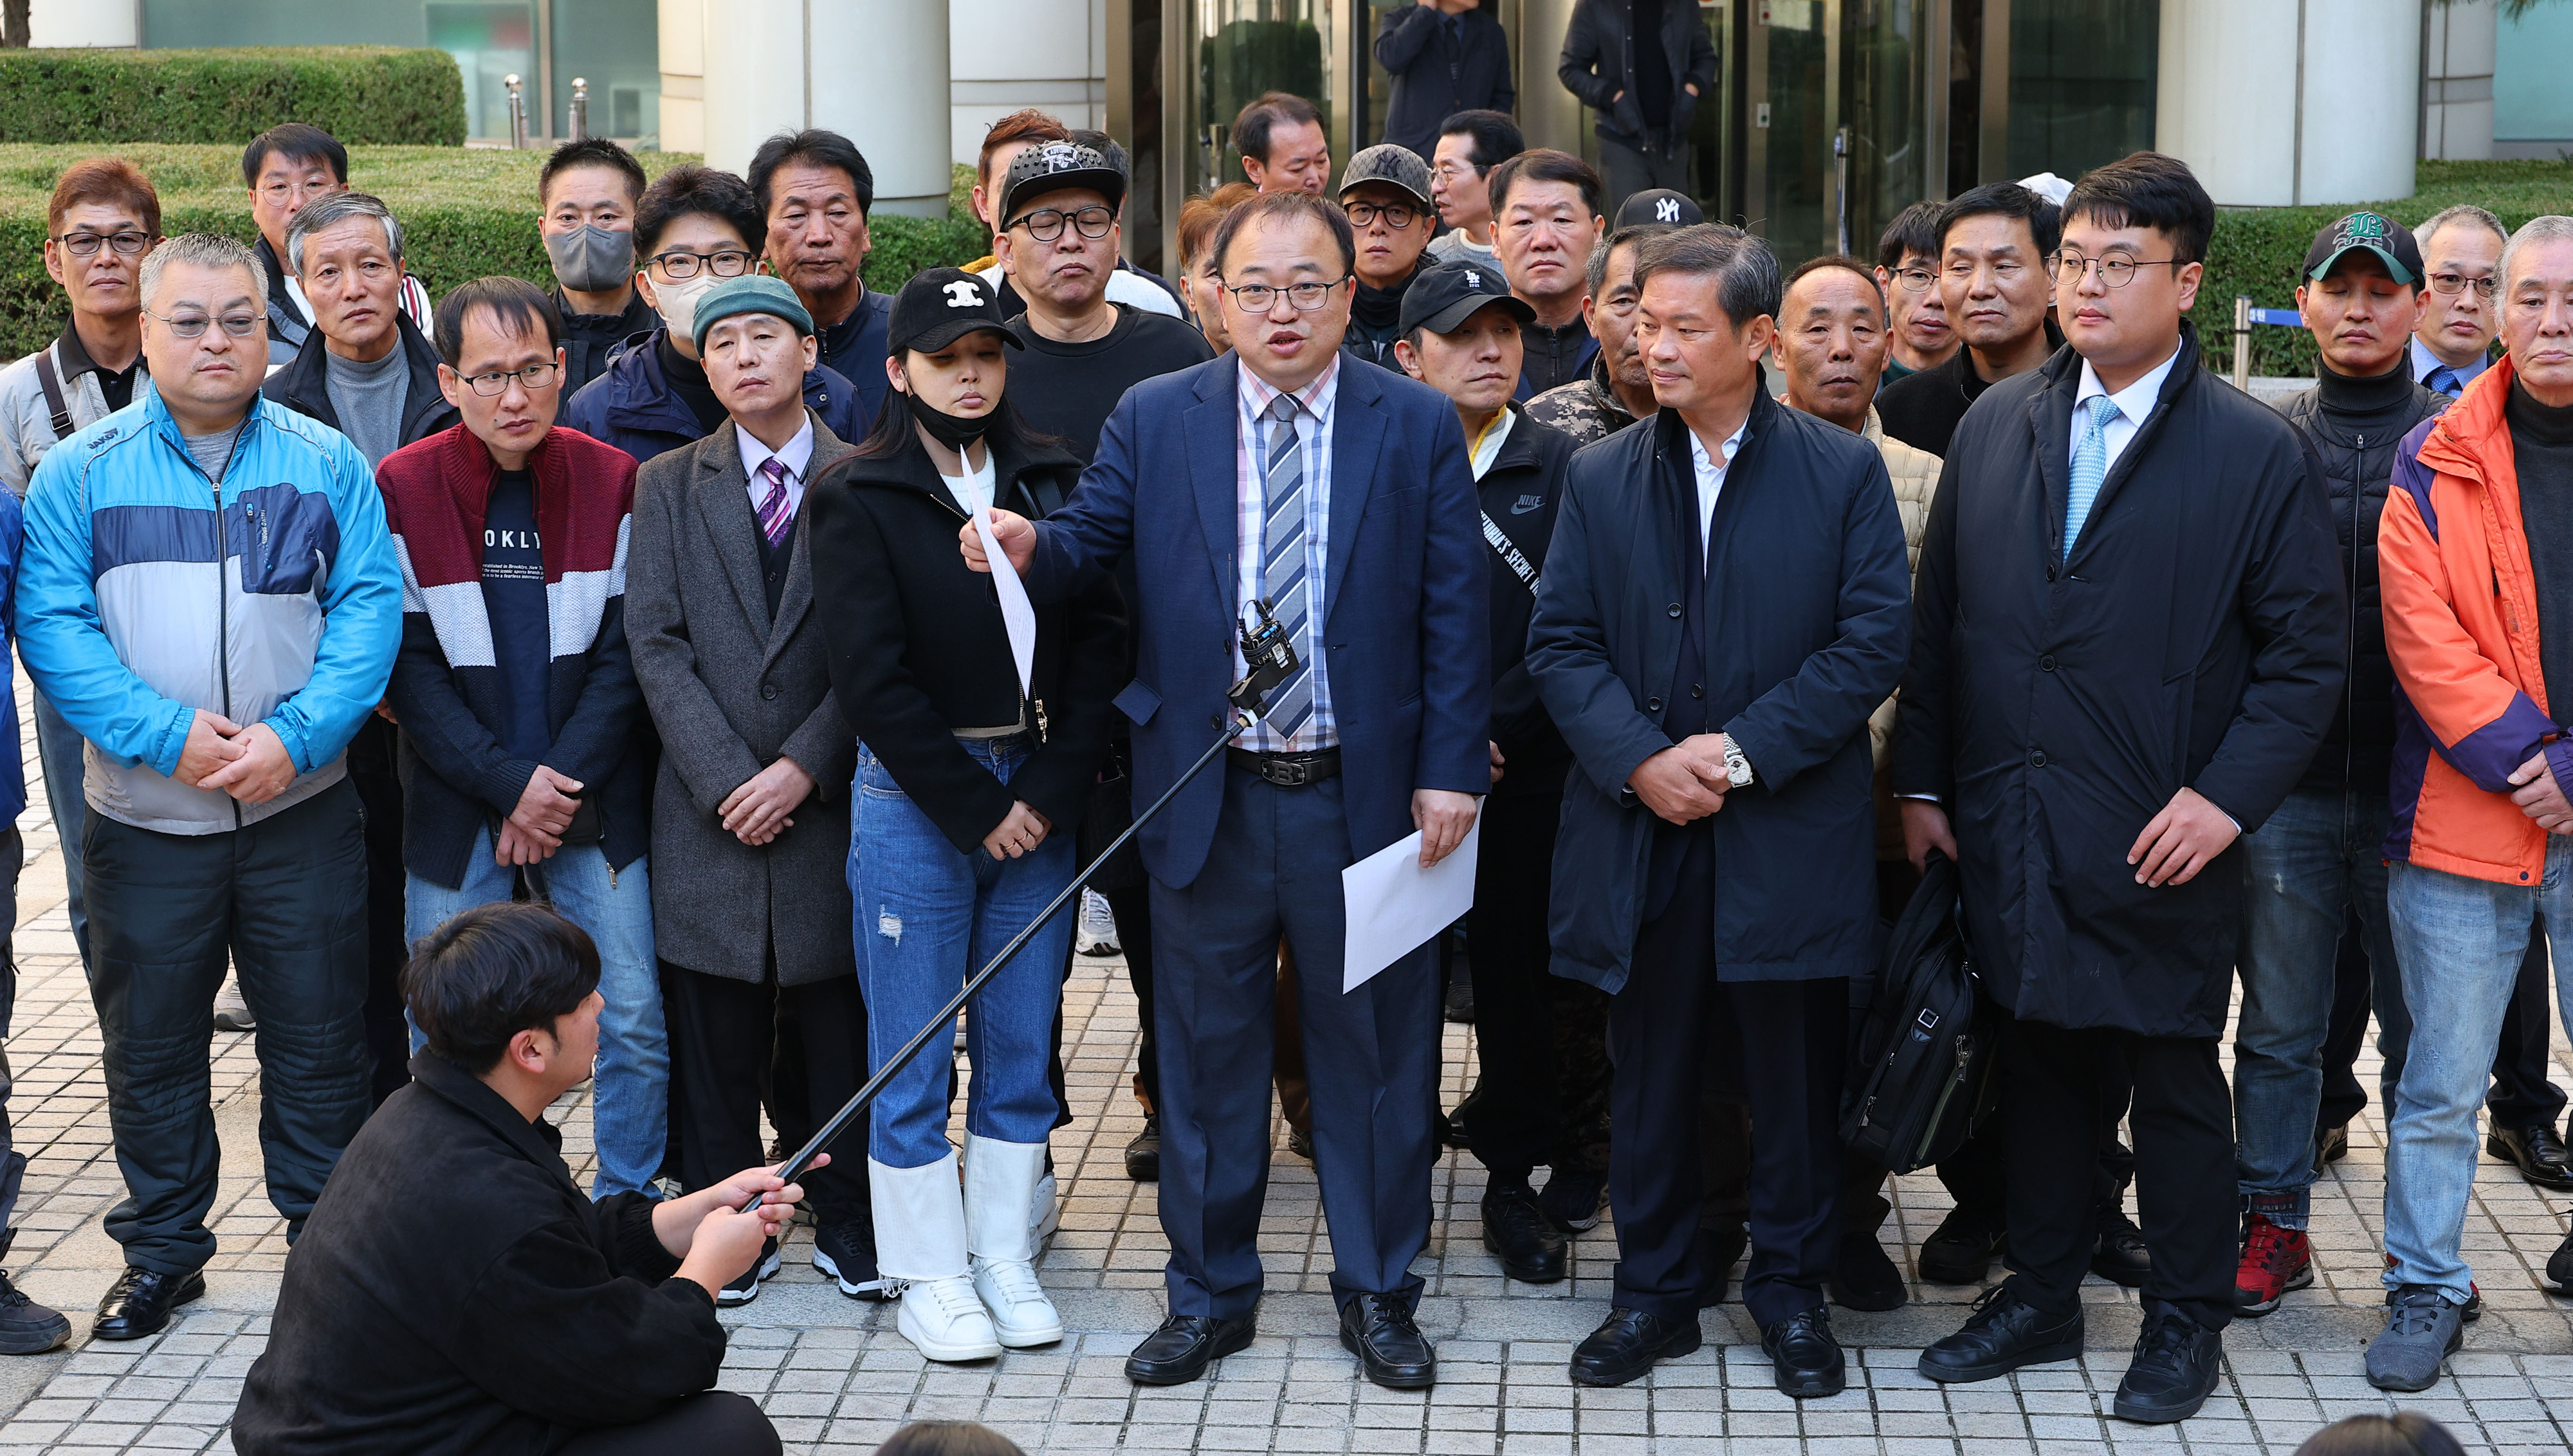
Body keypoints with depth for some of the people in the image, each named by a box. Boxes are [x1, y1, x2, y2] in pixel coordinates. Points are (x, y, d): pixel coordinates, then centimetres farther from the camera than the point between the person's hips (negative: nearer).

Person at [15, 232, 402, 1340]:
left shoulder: (326, 463, 2)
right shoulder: (79, 473, 1)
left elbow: (370, 608, -4)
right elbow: (51, 625, -6)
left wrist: (296, 734, -18)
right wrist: (168, 734, -19)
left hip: (301, 807, 0)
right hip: (143, 819, 0)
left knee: (318, 1036, 8)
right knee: (150, 1043, 11)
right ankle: (161, 1249, 26)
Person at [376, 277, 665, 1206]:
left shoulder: (614, 483, 0)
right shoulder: (401, 491, -3)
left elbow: (624, 653, 0)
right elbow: (409, 667, -5)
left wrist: (563, 784, -10)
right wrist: (511, 786, -12)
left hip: (595, 802, 1)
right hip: (455, 807, -1)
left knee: (636, 1020, -1)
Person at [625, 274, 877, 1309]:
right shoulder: (668, 487, 9)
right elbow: (656, 645, 2)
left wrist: (803, 767, -10)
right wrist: (726, 776, -9)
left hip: (830, 797, -1)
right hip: (709, 809, 1)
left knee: (839, 1026, 3)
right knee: (716, 1039, 4)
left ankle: (850, 1225, 16)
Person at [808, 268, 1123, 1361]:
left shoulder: (1052, 483, 7)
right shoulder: (858, 498, -4)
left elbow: (1100, 642, 3)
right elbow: (871, 677, -9)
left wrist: (1049, 792, -7)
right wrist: (975, 808, -10)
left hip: (1040, 797, 3)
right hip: (916, 801, -3)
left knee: (1021, 1046, 9)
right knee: (914, 1057, 3)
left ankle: (1006, 1259, 21)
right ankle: (931, 1275, 16)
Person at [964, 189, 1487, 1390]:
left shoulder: (1420, 425, -1)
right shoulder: (1154, 420, 2)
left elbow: (1454, 611, -1)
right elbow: (1092, 541, -2)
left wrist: (1450, 771, -6)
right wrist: (1032, 547, -25)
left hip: (1368, 796, -1)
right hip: (1208, 797, 1)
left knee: (1375, 1048, 9)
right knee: (1207, 1051, 11)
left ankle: (1376, 1293, 24)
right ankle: (1210, 1296, 25)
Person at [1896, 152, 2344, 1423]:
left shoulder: (2259, 454, -5)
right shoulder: (1994, 427, 7)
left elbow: (2305, 652, -5)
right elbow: (1936, 618, 10)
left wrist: (2226, 797, -14)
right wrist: (1924, 782, 7)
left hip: (2159, 842, -4)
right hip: (2007, 830, 4)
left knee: (2174, 1081, 8)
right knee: (2040, 1066, 14)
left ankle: (2186, 1320, 23)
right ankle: (2041, 1295, 29)